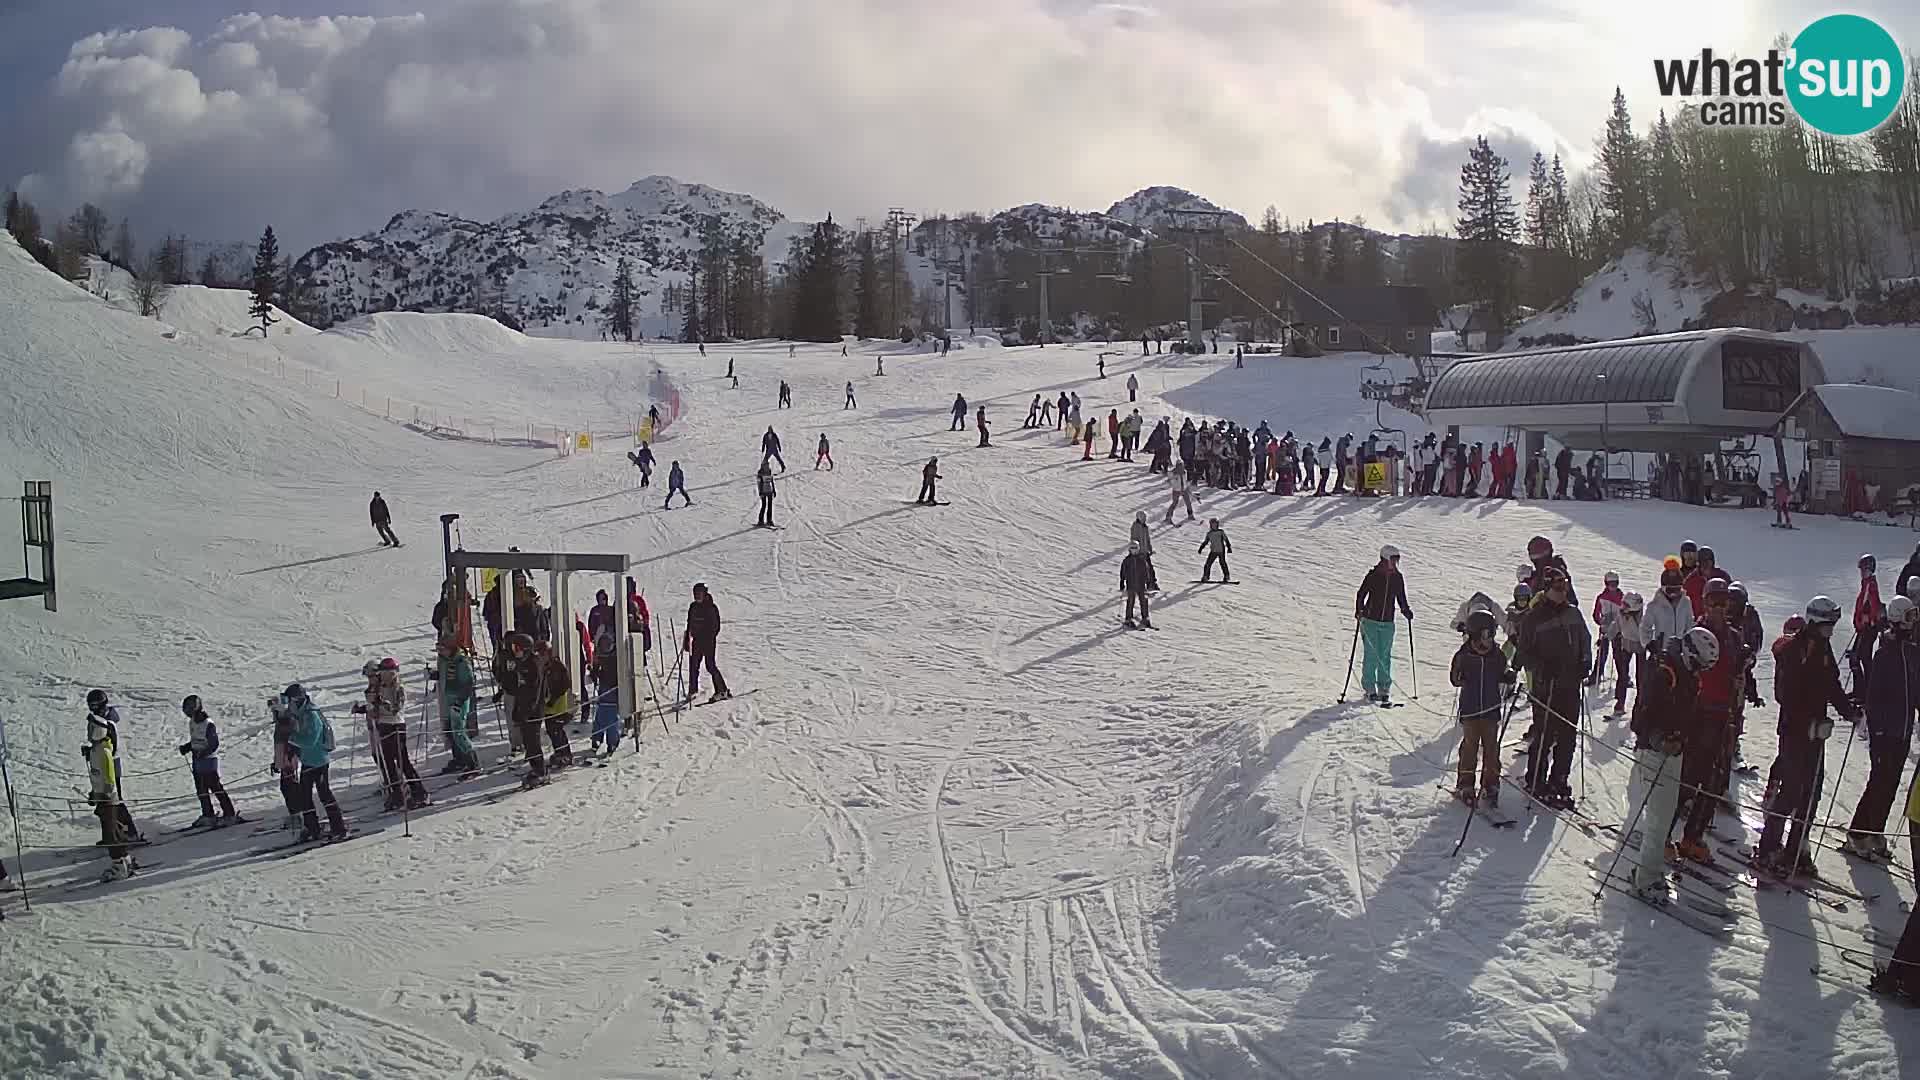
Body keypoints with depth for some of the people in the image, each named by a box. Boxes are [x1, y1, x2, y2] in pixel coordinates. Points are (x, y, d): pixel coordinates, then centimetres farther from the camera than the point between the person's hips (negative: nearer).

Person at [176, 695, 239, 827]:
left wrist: (204, 752, -31)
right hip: (197, 761, 9)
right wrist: (186, 747, 5)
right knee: (201, 790, 11)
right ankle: (208, 816, 20)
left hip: (209, 759, -9)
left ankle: (230, 814, -6)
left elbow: (214, 743, -19)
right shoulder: (191, 723, 10)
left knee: (216, 788, -9)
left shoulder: (208, 725, -17)